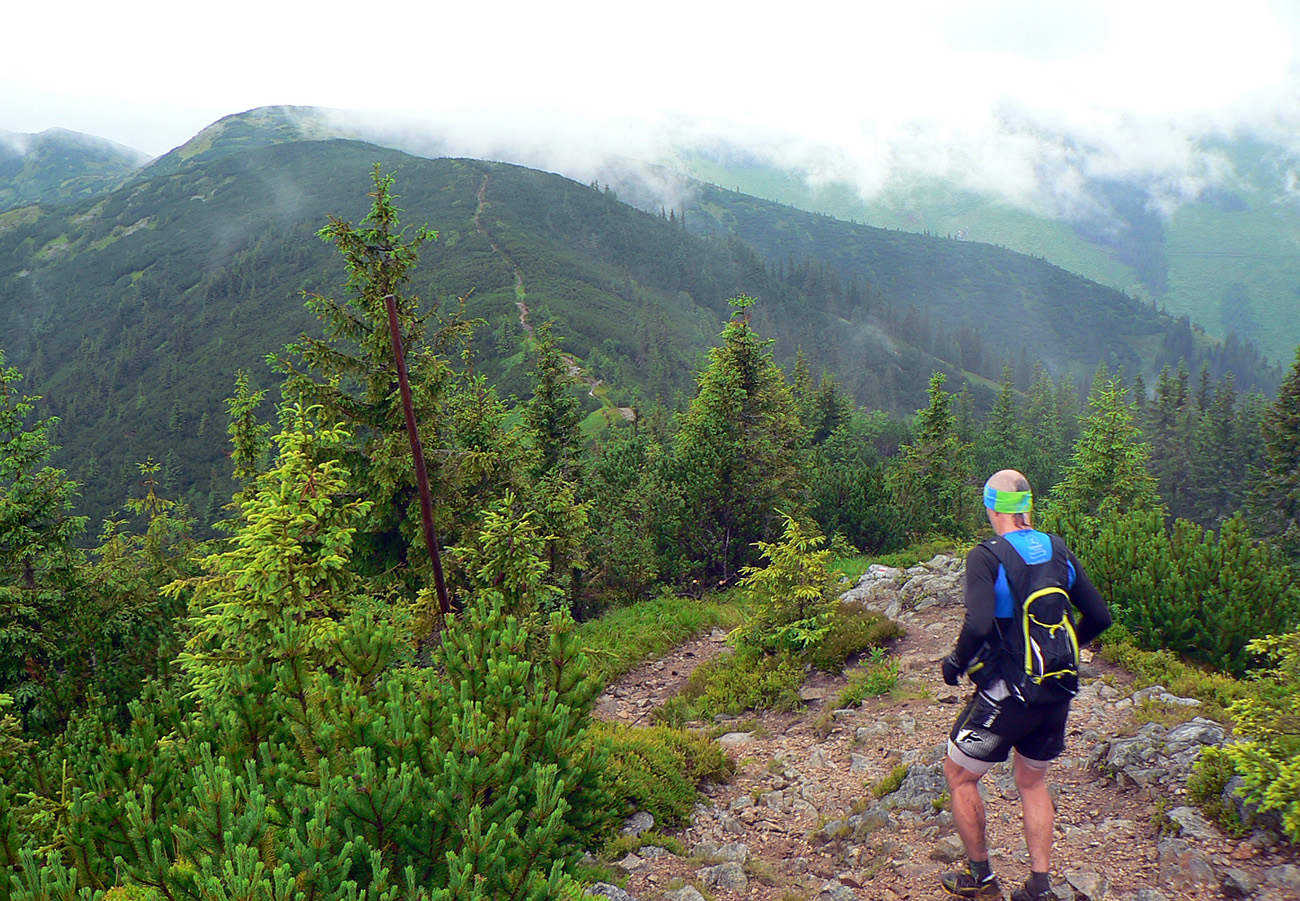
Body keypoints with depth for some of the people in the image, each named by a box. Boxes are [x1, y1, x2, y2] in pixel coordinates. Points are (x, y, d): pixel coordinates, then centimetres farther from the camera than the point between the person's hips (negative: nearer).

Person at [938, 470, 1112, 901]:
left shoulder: (986, 556, -17)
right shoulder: (1057, 550, 1)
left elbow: (979, 625, -29)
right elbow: (1098, 616, 4)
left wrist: (956, 662, -11)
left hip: (1006, 693, -6)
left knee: (959, 776, 14)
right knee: (1033, 783, 23)